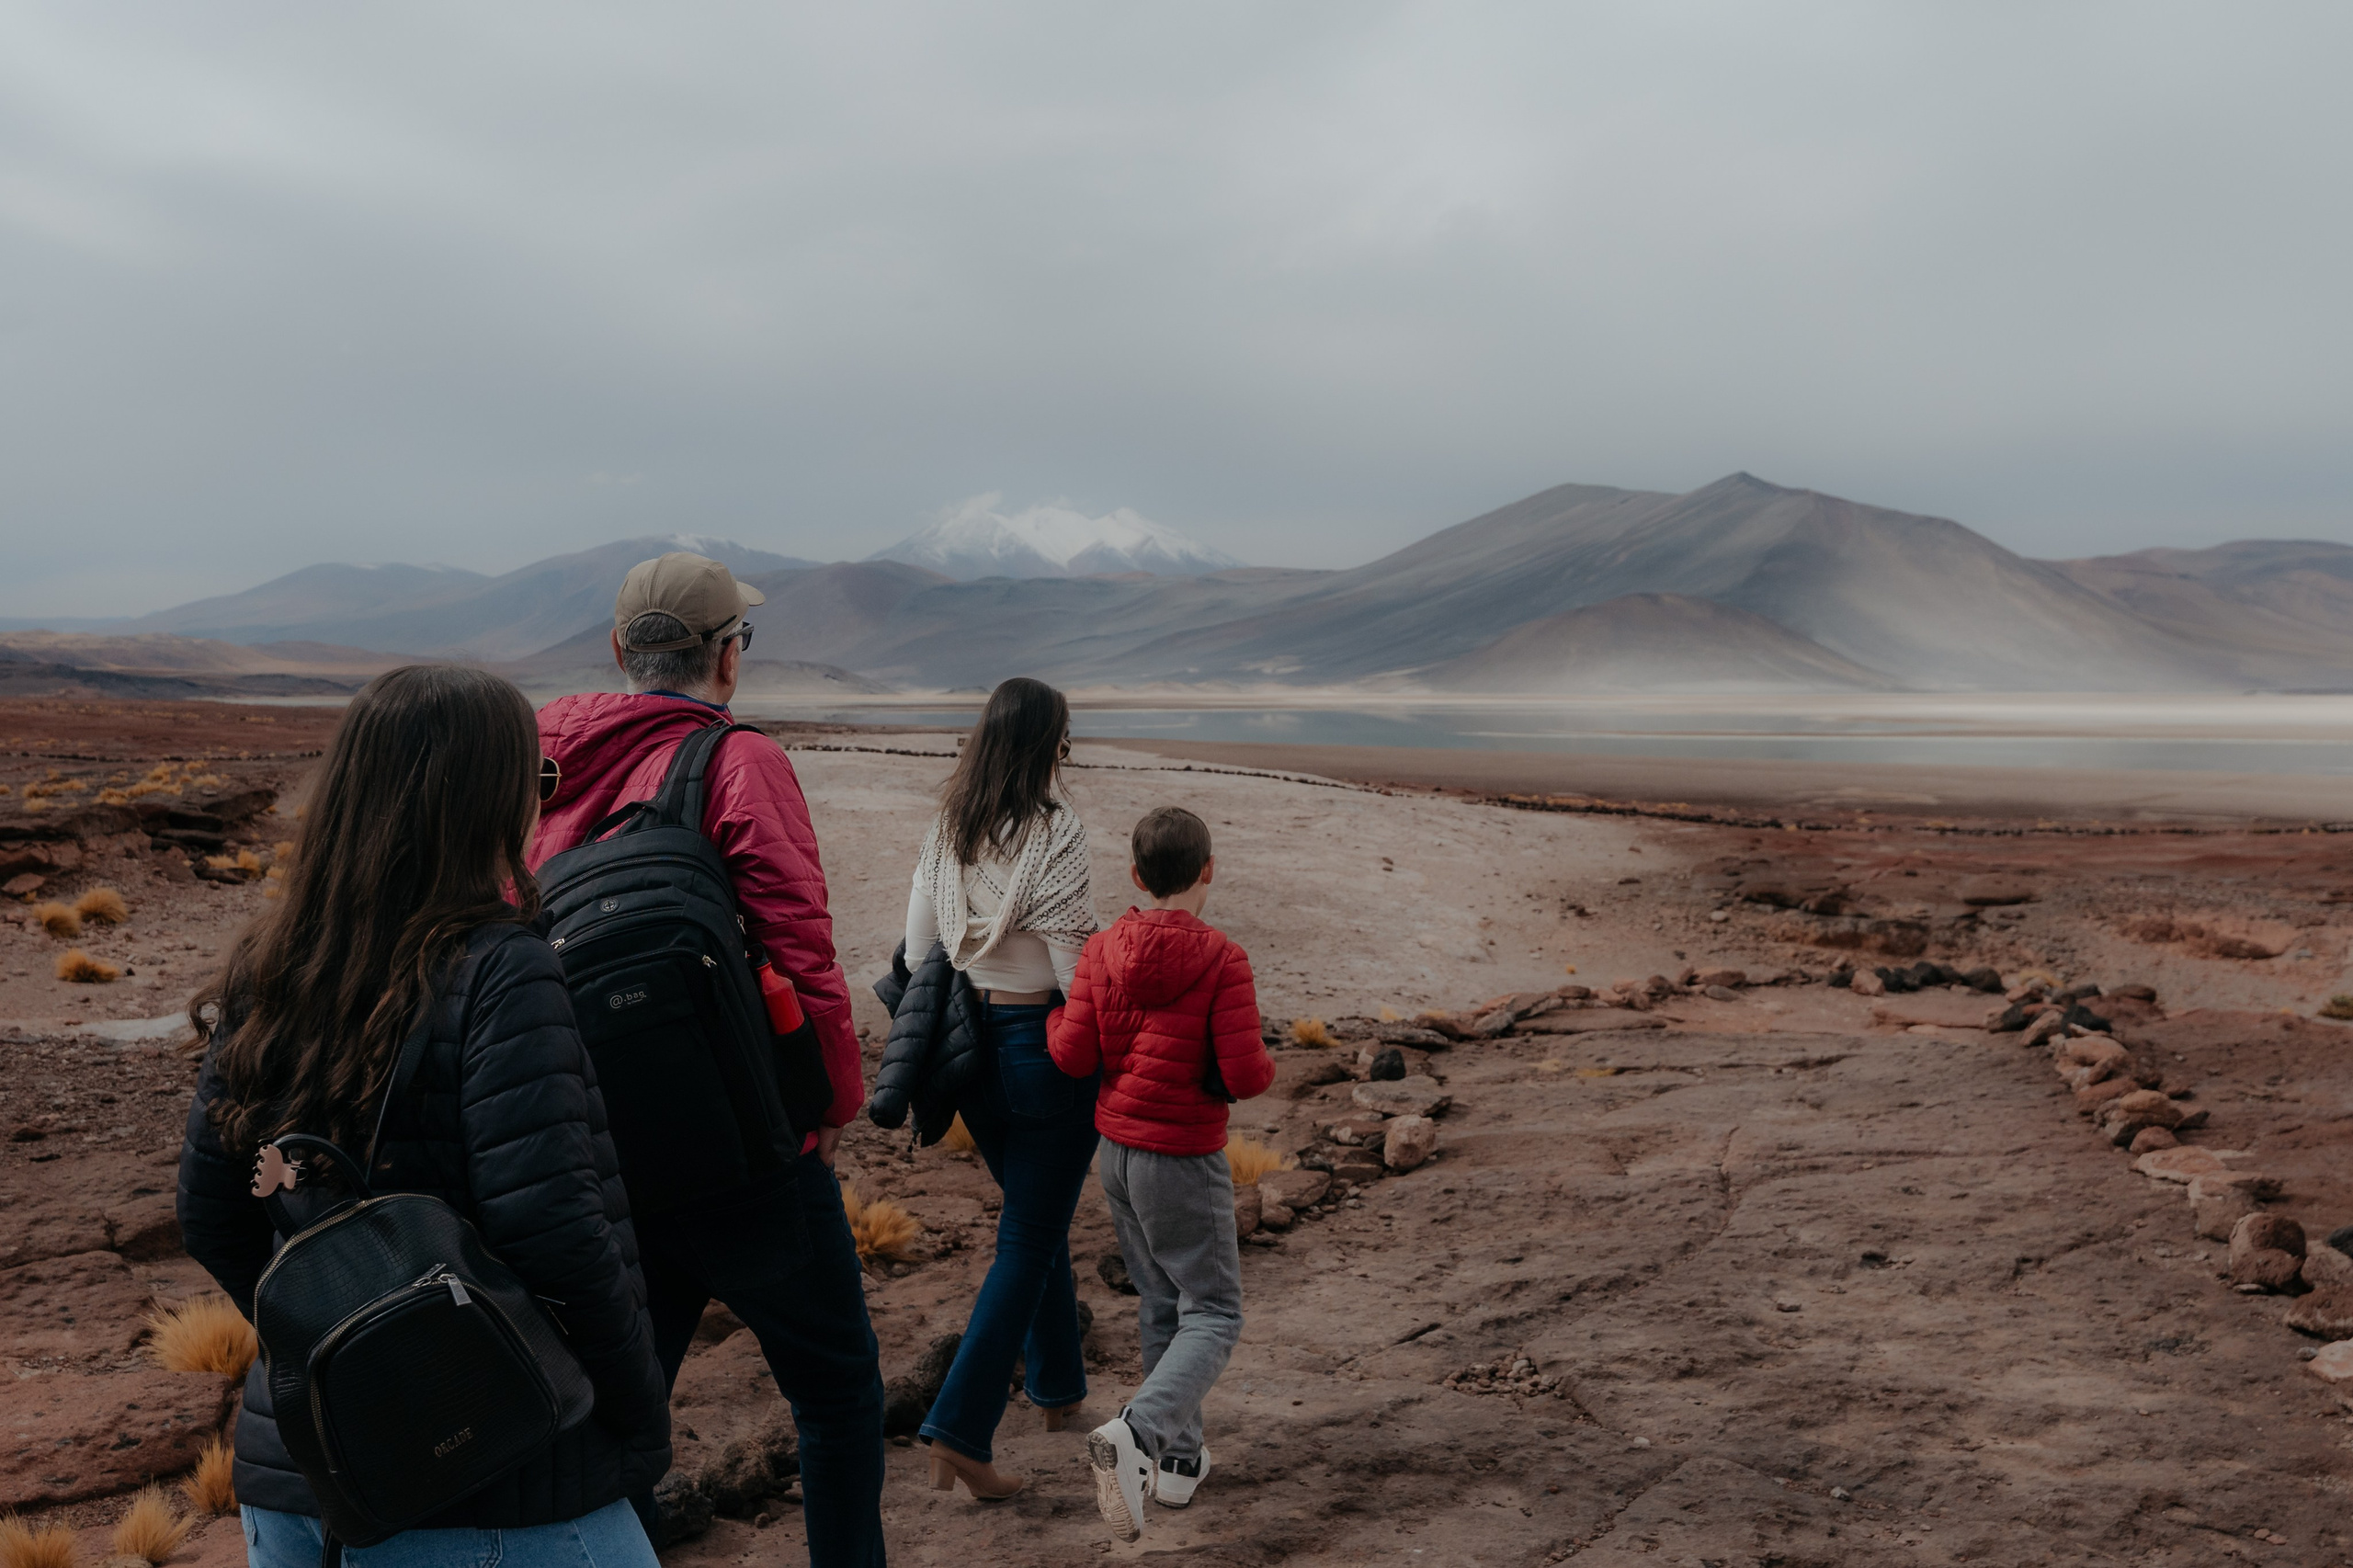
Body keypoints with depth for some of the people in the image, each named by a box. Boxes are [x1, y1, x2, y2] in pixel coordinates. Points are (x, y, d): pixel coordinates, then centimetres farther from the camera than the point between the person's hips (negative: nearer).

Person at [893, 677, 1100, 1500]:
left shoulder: (945, 830, 3)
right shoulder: (1055, 832, -16)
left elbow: (918, 950, 6)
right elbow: (1076, 960, -17)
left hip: (969, 1041, 7)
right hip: (1045, 1041, -7)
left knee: (1034, 1217, 24)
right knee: (1029, 1238, 3)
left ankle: (1057, 1384, 38)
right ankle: (961, 1428, -1)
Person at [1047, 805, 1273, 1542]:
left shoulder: (1103, 951, -1)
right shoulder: (1221, 960, -17)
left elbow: (1073, 1055, -2)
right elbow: (1244, 1074, -19)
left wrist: (1056, 1018, 17)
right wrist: (1265, 1061, 3)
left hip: (1117, 1149, 6)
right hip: (1183, 1158, -6)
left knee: (1160, 1307, 19)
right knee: (1212, 1314, 2)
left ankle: (1178, 1455, 26)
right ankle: (1131, 1434, -19)